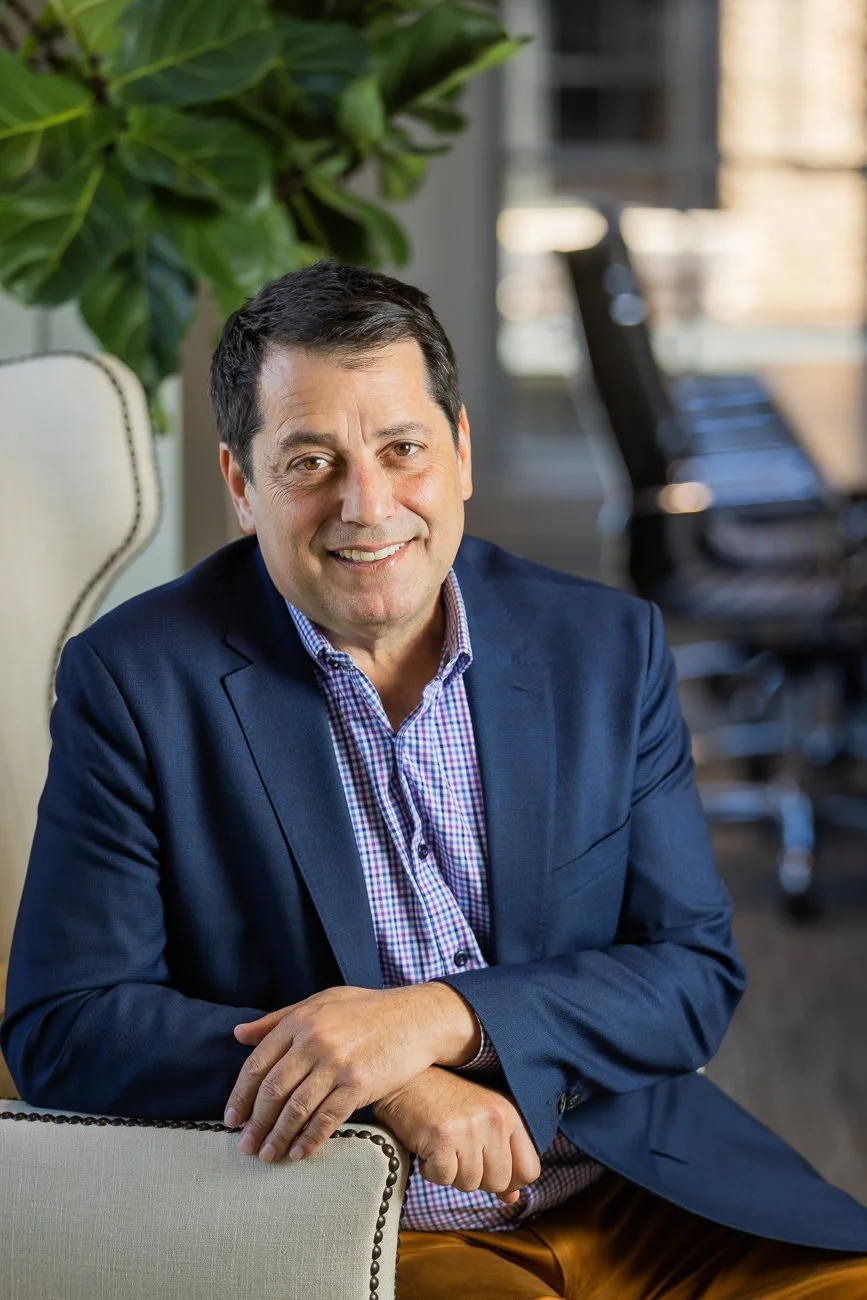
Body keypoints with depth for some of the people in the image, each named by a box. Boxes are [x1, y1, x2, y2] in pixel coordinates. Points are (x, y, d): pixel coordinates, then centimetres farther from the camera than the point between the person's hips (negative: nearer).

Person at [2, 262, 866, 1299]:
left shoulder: (606, 648, 6)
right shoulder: (133, 680, -2)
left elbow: (697, 976, 3)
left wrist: (433, 1017, -15)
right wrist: (392, 1088, -18)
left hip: (640, 1201, 3)